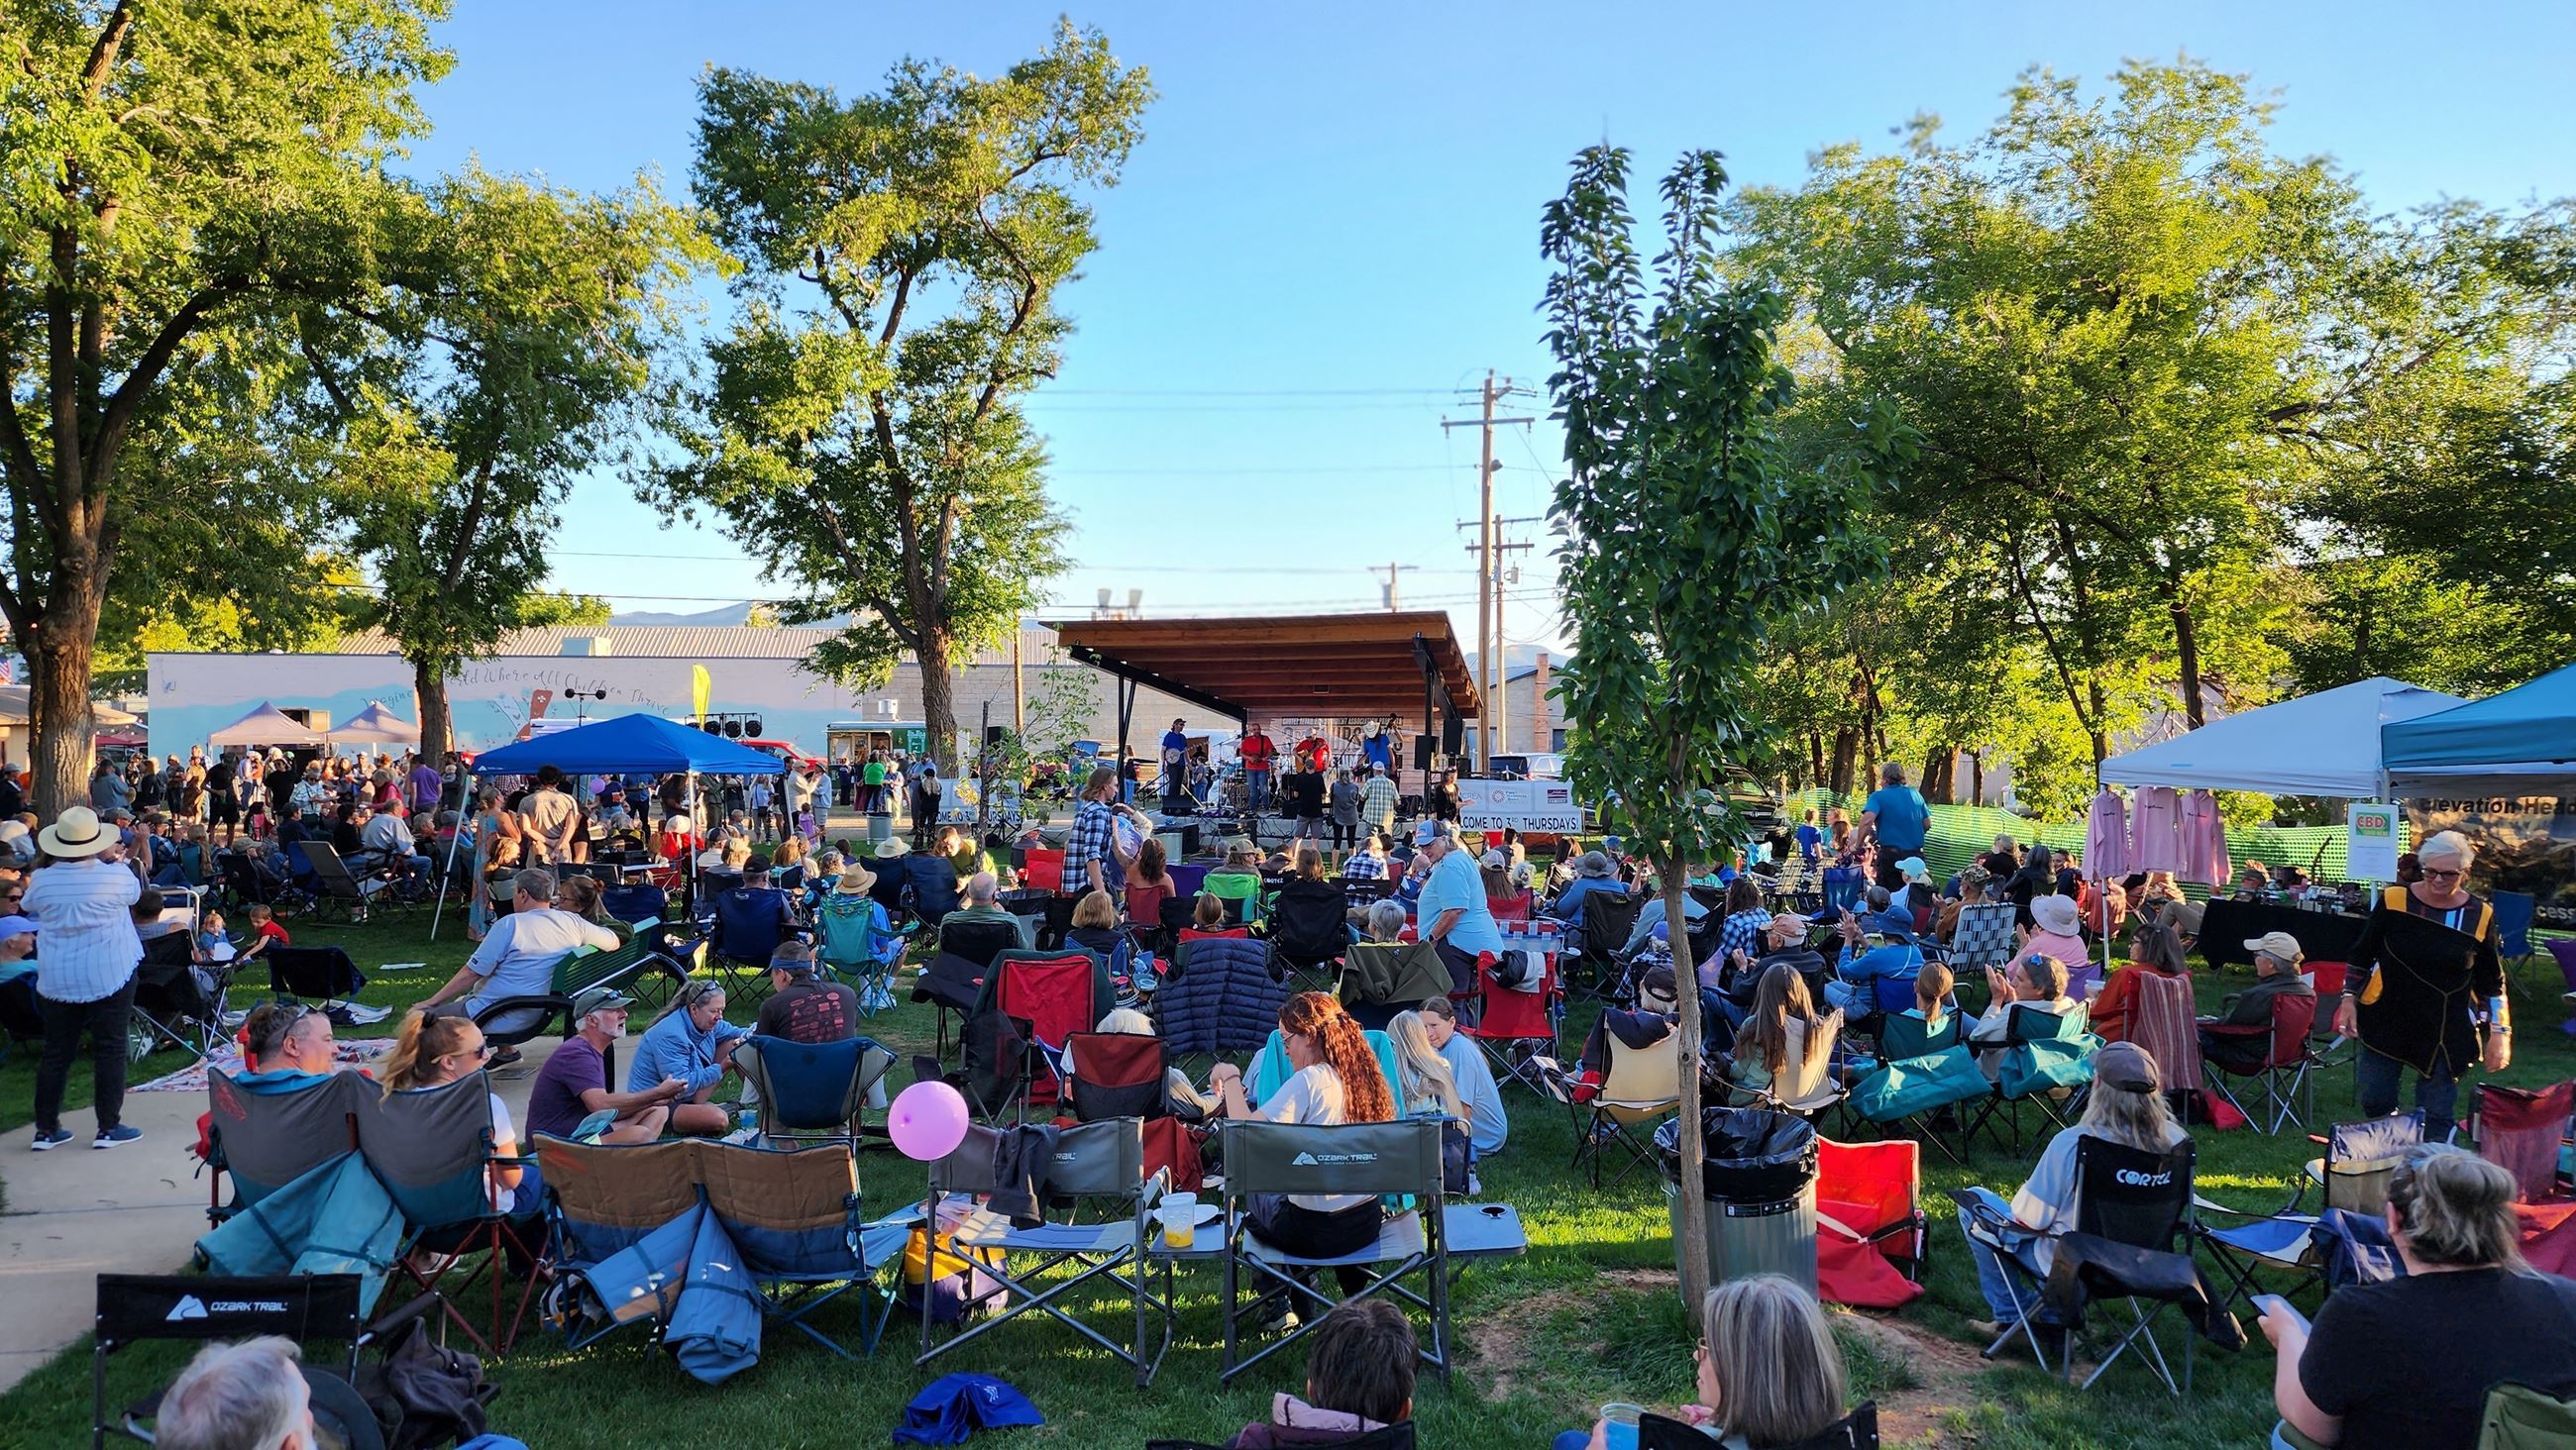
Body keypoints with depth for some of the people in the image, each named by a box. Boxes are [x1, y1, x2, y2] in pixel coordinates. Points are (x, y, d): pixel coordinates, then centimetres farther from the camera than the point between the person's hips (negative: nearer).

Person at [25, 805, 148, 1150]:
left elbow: (29, 906, 16)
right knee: (110, 1050, 4)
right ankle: (108, 1128, 8)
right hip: (109, 976, -3)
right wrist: (118, 860, 20)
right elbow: (137, 892, 8)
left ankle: (46, 1129, 18)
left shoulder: (41, 880, -7)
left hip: (56, 979, 3)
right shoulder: (115, 876, -14)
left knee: (56, 1053, 12)